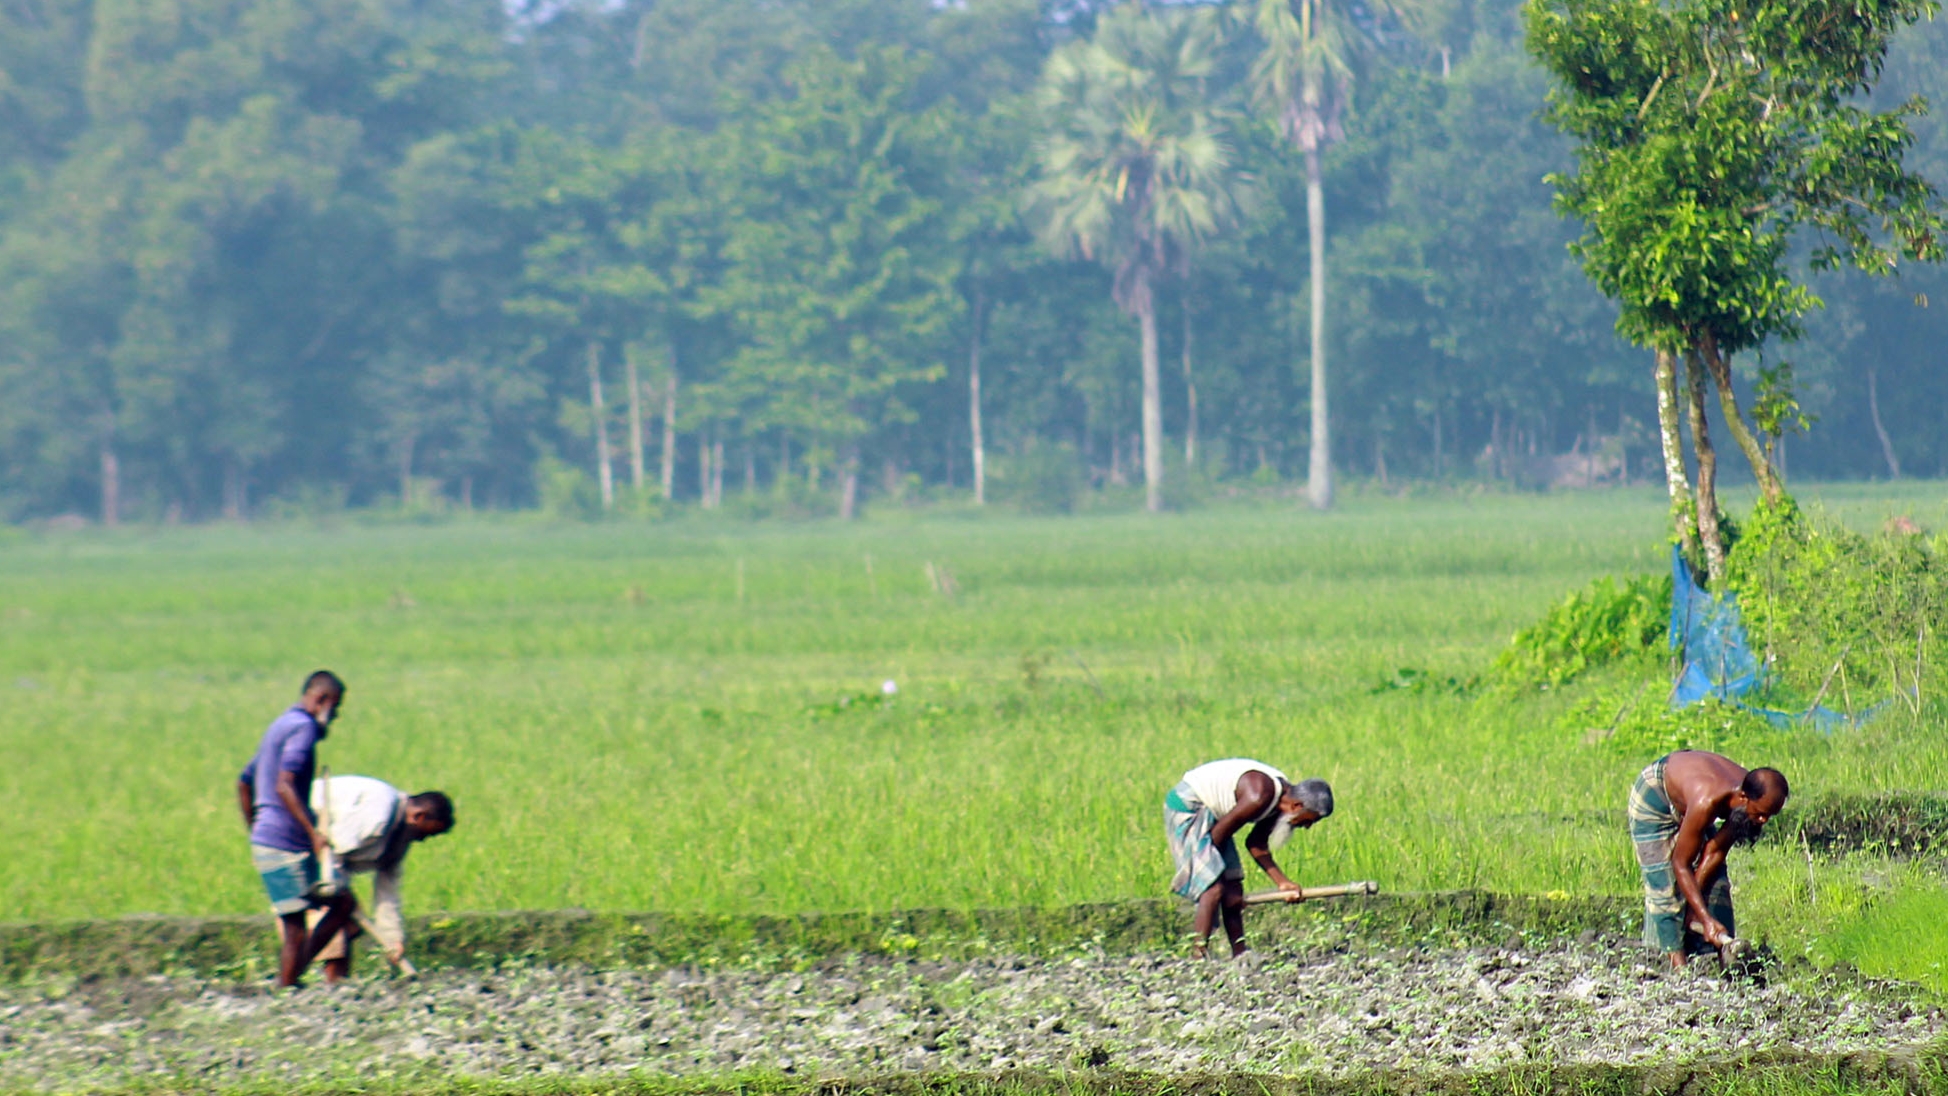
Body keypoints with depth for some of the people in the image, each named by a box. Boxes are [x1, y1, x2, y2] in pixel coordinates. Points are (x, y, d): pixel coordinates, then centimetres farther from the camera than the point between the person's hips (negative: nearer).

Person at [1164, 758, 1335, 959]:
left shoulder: (1280, 798, 0)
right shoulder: (1259, 798, -29)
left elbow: (1257, 845, 8)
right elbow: (1218, 835, -20)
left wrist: (1282, 882, 0)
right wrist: (1211, 863, -6)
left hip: (1210, 812, 10)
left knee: (1234, 893, 9)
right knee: (1214, 888, -19)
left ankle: (1239, 955, 13)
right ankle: (1198, 956, -21)